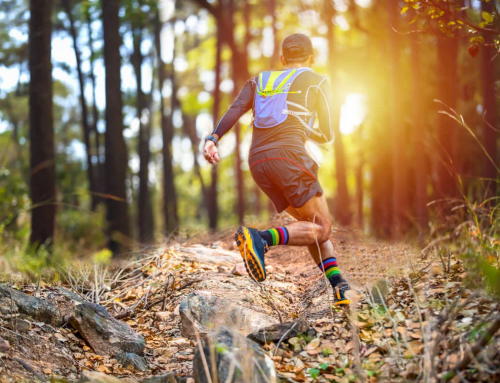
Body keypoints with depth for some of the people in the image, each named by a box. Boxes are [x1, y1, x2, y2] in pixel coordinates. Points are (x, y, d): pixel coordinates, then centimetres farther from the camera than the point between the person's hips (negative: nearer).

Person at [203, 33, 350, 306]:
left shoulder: (259, 81, 25)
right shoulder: (317, 82, 16)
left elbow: (236, 109, 4)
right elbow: (326, 136, 16)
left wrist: (213, 137, -8)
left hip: (257, 161, 6)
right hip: (288, 153, -6)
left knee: (312, 224, 15)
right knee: (321, 229, -4)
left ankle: (338, 286, 4)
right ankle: (262, 238, -28)